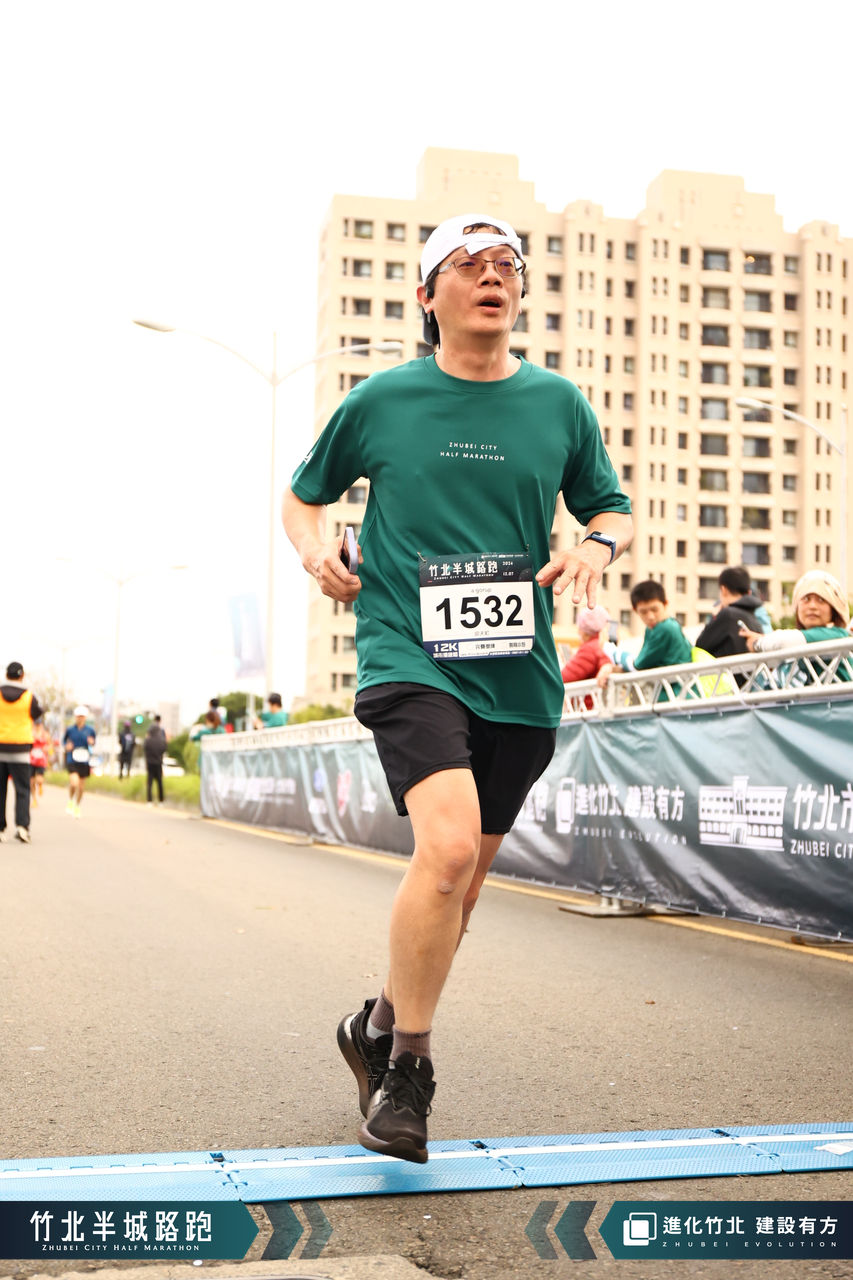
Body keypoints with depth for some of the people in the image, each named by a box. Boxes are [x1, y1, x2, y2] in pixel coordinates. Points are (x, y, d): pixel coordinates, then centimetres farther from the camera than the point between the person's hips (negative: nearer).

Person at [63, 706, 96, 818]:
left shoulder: (90, 730, 1)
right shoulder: (70, 729, -1)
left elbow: (93, 743, 12)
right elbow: (64, 741, 11)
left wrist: (91, 742, -11)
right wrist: (67, 746, -10)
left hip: (84, 761, 2)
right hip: (72, 760, -2)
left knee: (81, 786, 8)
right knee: (74, 783, -20)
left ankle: (77, 808, 31)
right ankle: (70, 802, 9)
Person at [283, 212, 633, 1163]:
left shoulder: (558, 402, 8)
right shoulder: (381, 401, 4)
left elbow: (611, 507, 17)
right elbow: (302, 494, 17)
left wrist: (597, 544, -6)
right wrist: (314, 550, -4)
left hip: (519, 678, 4)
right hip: (408, 658, -4)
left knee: (465, 874, 11)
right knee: (448, 845, -24)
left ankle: (382, 1023, 37)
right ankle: (405, 1069, -4)